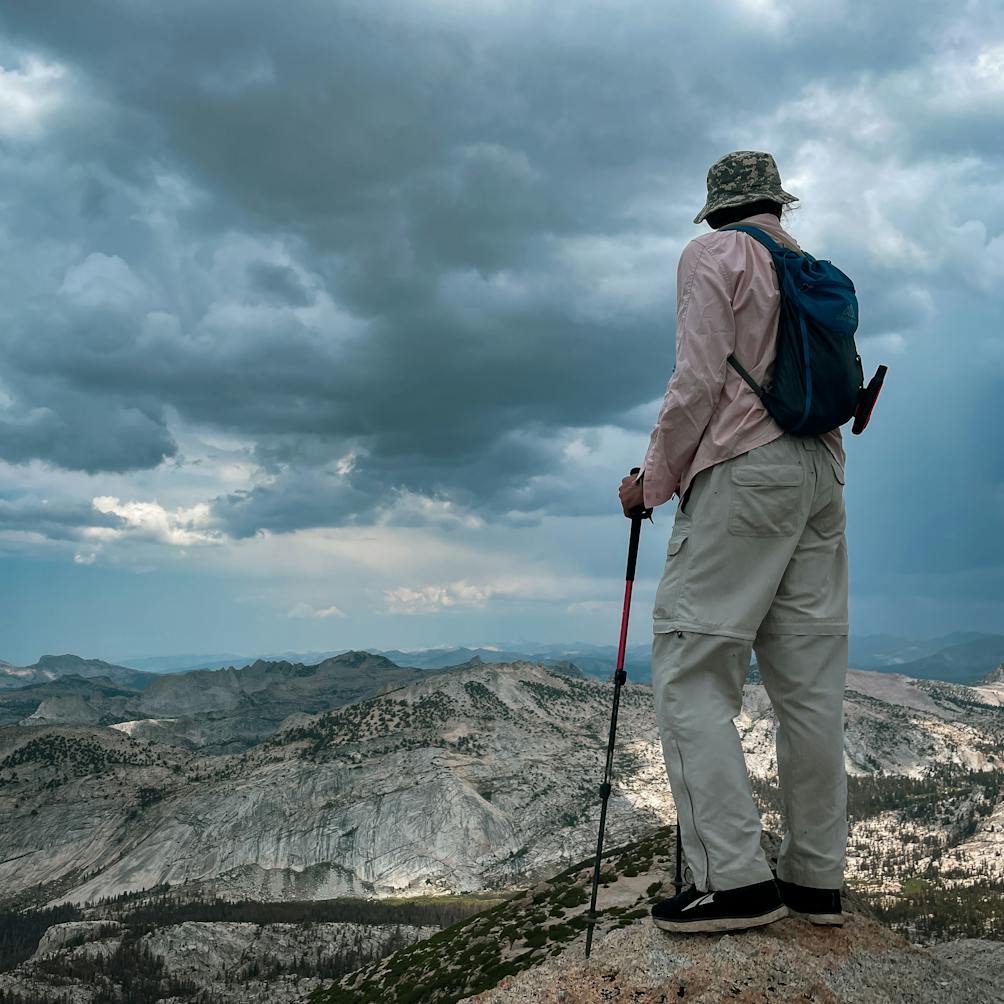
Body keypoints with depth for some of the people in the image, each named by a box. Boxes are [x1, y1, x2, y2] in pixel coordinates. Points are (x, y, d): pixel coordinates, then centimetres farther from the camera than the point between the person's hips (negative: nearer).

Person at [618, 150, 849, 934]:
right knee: (809, 679, 5)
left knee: (692, 671, -8)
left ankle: (733, 878, -14)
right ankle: (816, 876, 7)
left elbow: (700, 379, -11)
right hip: (821, 474, 8)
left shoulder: (712, 256, 0)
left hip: (744, 471, -8)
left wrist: (653, 480, -2)